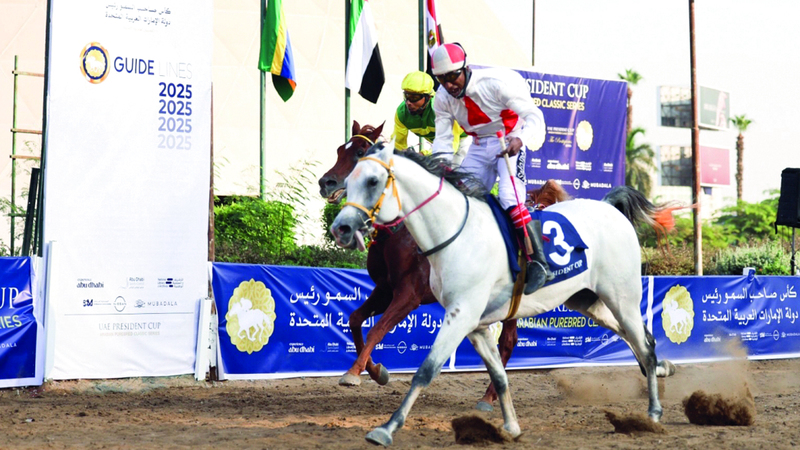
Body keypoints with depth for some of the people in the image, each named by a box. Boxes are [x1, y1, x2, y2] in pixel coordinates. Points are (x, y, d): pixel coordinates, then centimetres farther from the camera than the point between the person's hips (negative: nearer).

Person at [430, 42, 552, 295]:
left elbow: (533, 116, -25)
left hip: (509, 143, -6)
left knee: (509, 198, -25)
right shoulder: (443, 98, -7)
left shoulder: (496, 83, -24)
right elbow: (443, 139, -3)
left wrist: (520, 139, -45)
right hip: (479, 147, 6)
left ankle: (538, 263, -23)